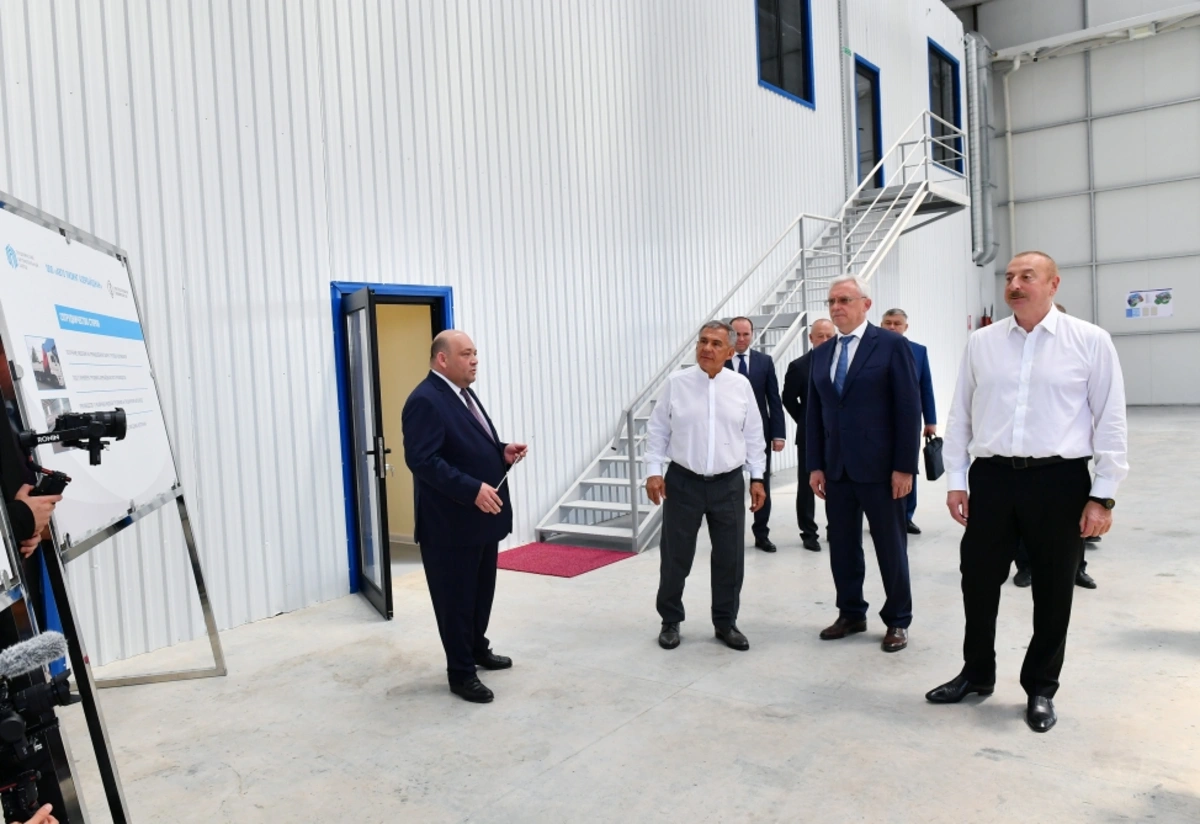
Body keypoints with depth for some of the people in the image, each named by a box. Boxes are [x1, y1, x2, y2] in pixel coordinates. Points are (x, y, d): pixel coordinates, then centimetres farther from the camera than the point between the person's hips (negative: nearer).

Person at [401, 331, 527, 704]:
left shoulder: (464, 394, 14)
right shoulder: (425, 401, -18)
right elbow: (423, 460, -26)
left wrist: (504, 452, 2)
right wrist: (473, 490, -30)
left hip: (483, 516, 10)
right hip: (451, 522, -10)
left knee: (482, 590, 21)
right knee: (456, 598, 4)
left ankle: (478, 649, 40)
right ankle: (461, 673, 17)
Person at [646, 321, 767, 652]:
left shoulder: (741, 386, 2)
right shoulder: (676, 383, -3)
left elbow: (753, 436, 7)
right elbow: (658, 431, 1)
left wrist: (757, 478, 5)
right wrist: (653, 471, -5)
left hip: (729, 484, 2)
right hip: (683, 482, -1)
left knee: (730, 558, 8)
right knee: (675, 556, 6)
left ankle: (726, 623, 25)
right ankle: (670, 621, 24)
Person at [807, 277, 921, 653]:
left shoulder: (892, 345, -6)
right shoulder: (821, 353, 10)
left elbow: (909, 409, -9)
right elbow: (814, 413, 10)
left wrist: (905, 466, -13)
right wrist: (815, 465, 5)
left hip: (879, 466, -5)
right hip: (837, 468, 5)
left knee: (890, 547, 7)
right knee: (842, 546, 11)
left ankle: (897, 621, 21)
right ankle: (851, 614, 26)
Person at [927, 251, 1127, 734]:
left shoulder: (1090, 341, -1)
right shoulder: (981, 343, 6)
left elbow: (1110, 420, -2)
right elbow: (960, 415, 9)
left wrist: (1103, 495, -5)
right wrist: (956, 480, 5)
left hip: (1060, 481, -2)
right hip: (991, 478, 2)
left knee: (1052, 591, 10)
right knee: (978, 583, 11)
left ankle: (1041, 689, 29)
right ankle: (977, 674, 32)